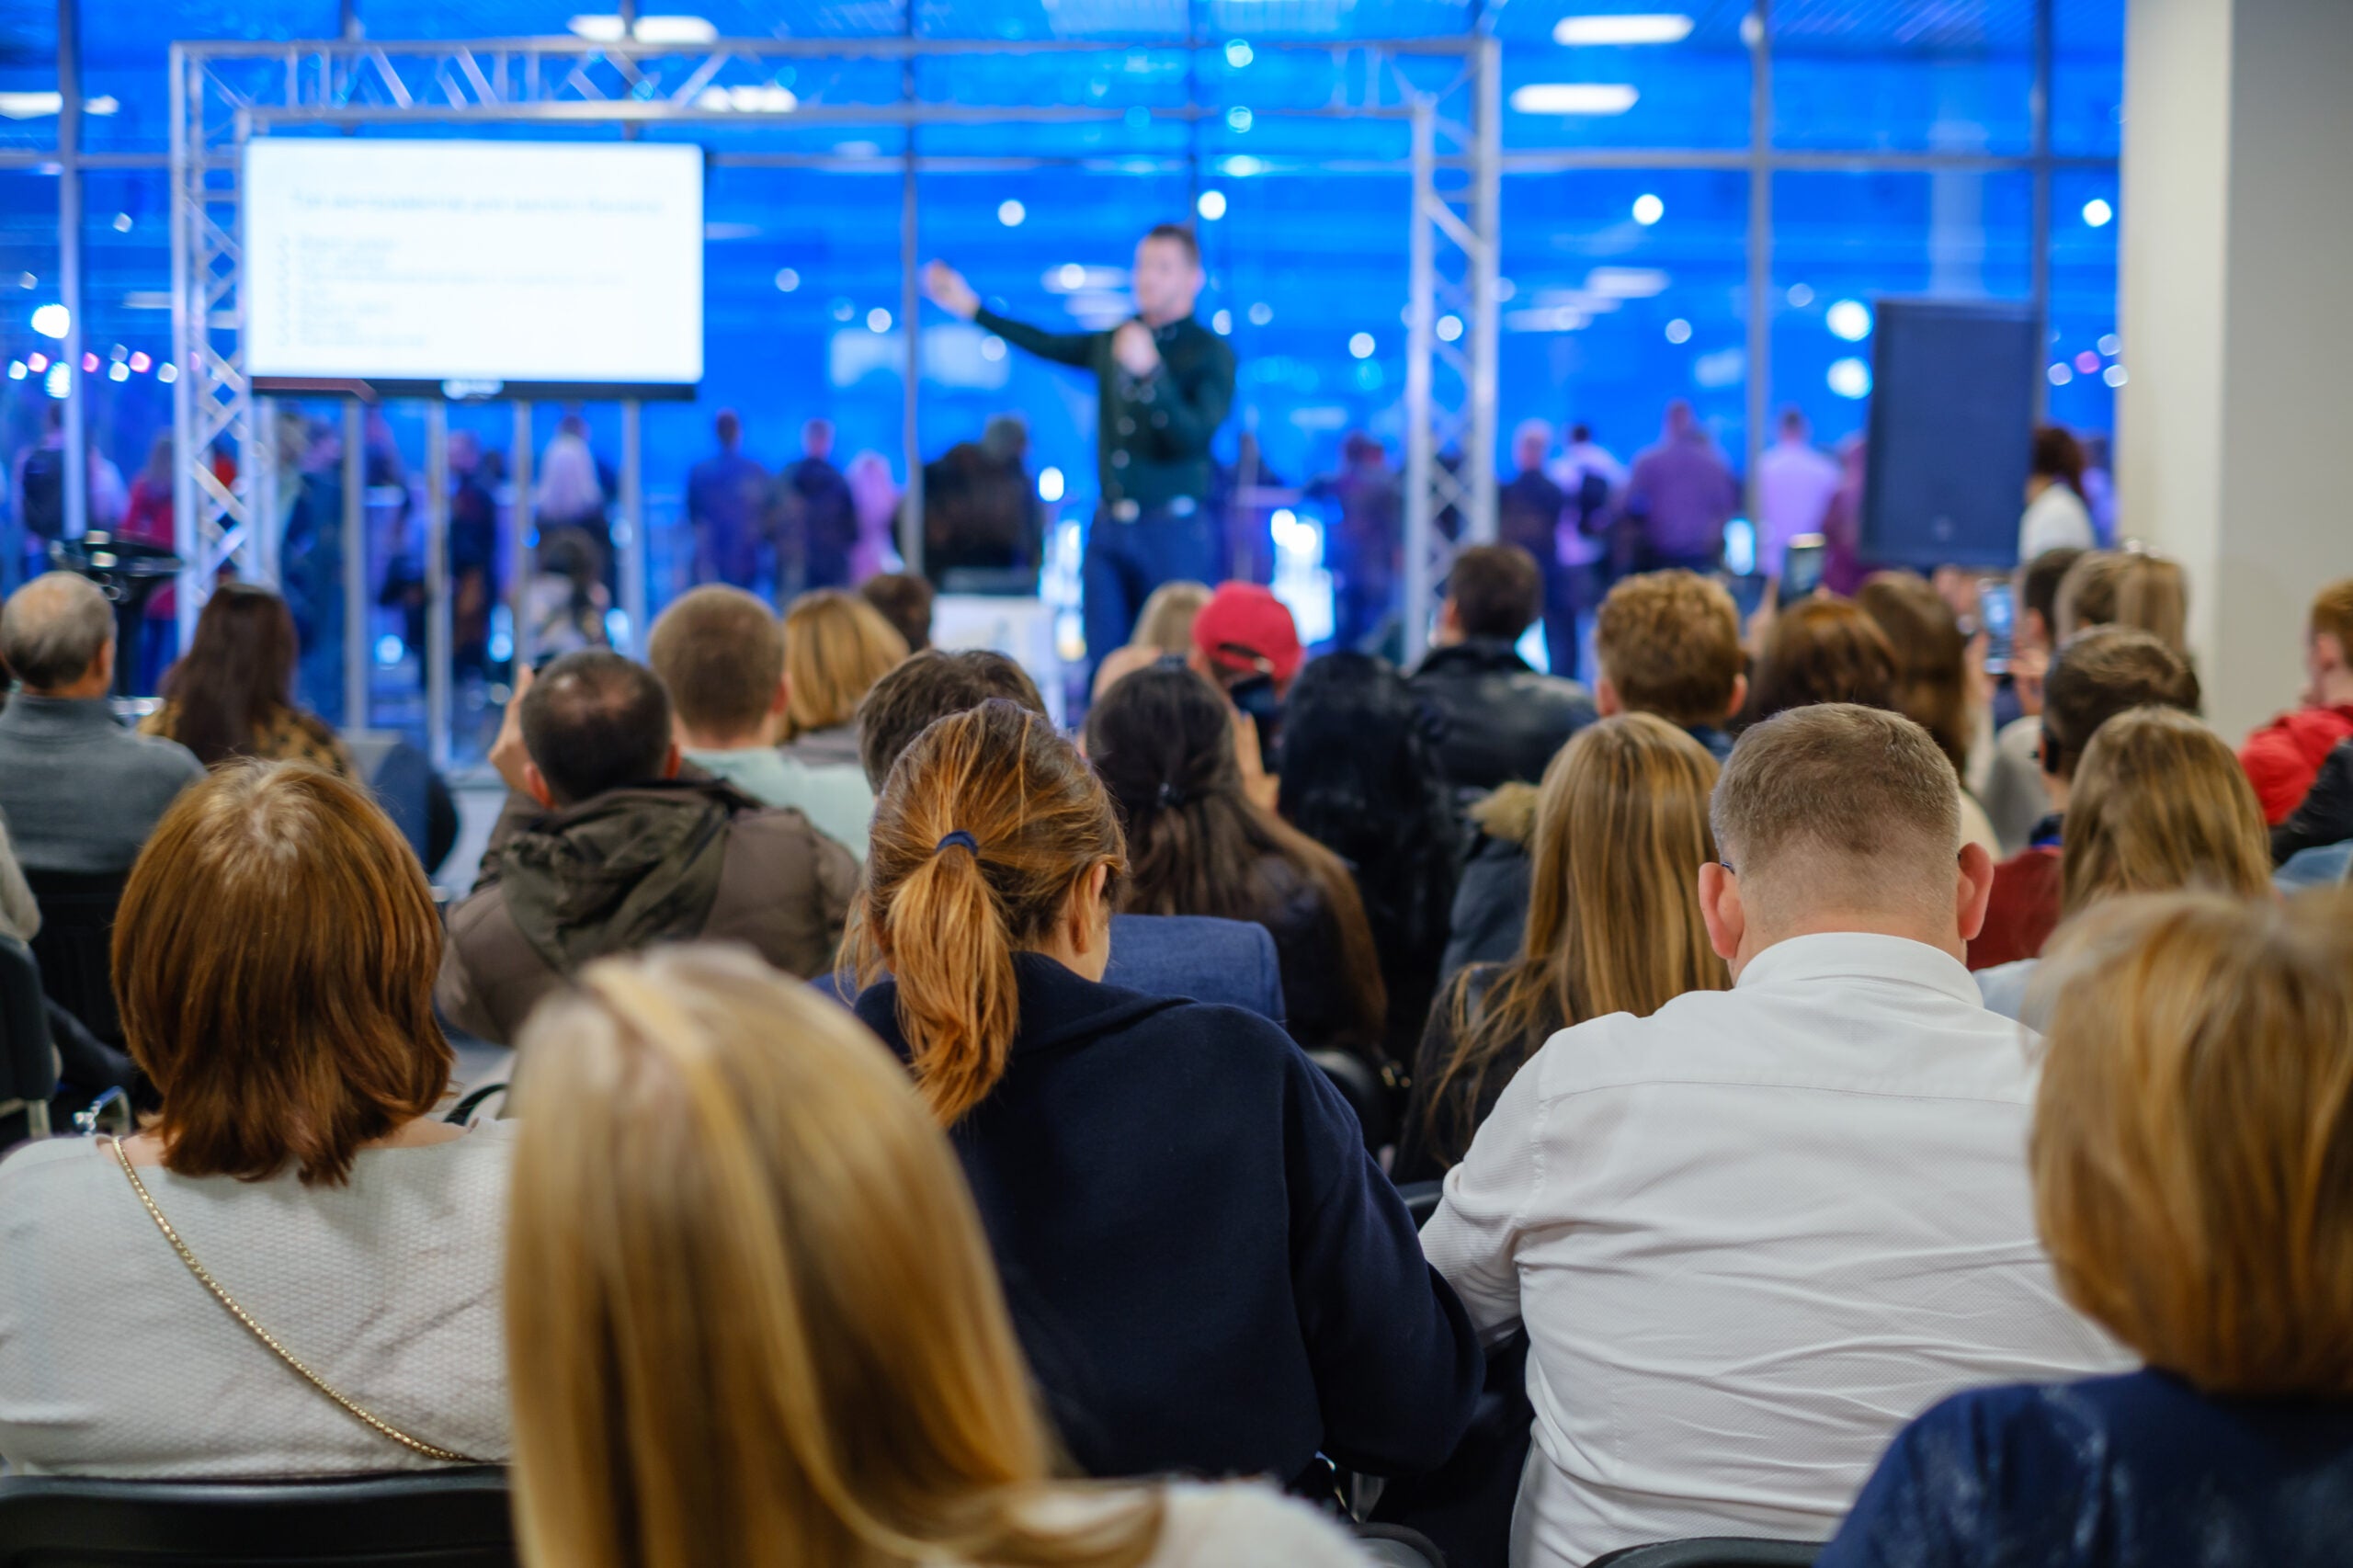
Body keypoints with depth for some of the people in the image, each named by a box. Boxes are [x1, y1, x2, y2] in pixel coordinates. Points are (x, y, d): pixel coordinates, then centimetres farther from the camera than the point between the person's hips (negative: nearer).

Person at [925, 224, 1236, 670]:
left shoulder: (1211, 353, -5)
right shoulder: (1112, 341, 14)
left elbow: (1194, 437, -18)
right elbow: (1046, 344, 26)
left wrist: (1150, 372, -29)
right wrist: (971, 308, 24)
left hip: (1176, 529, -6)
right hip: (1110, 529, 6)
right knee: (1103, 664, 3)